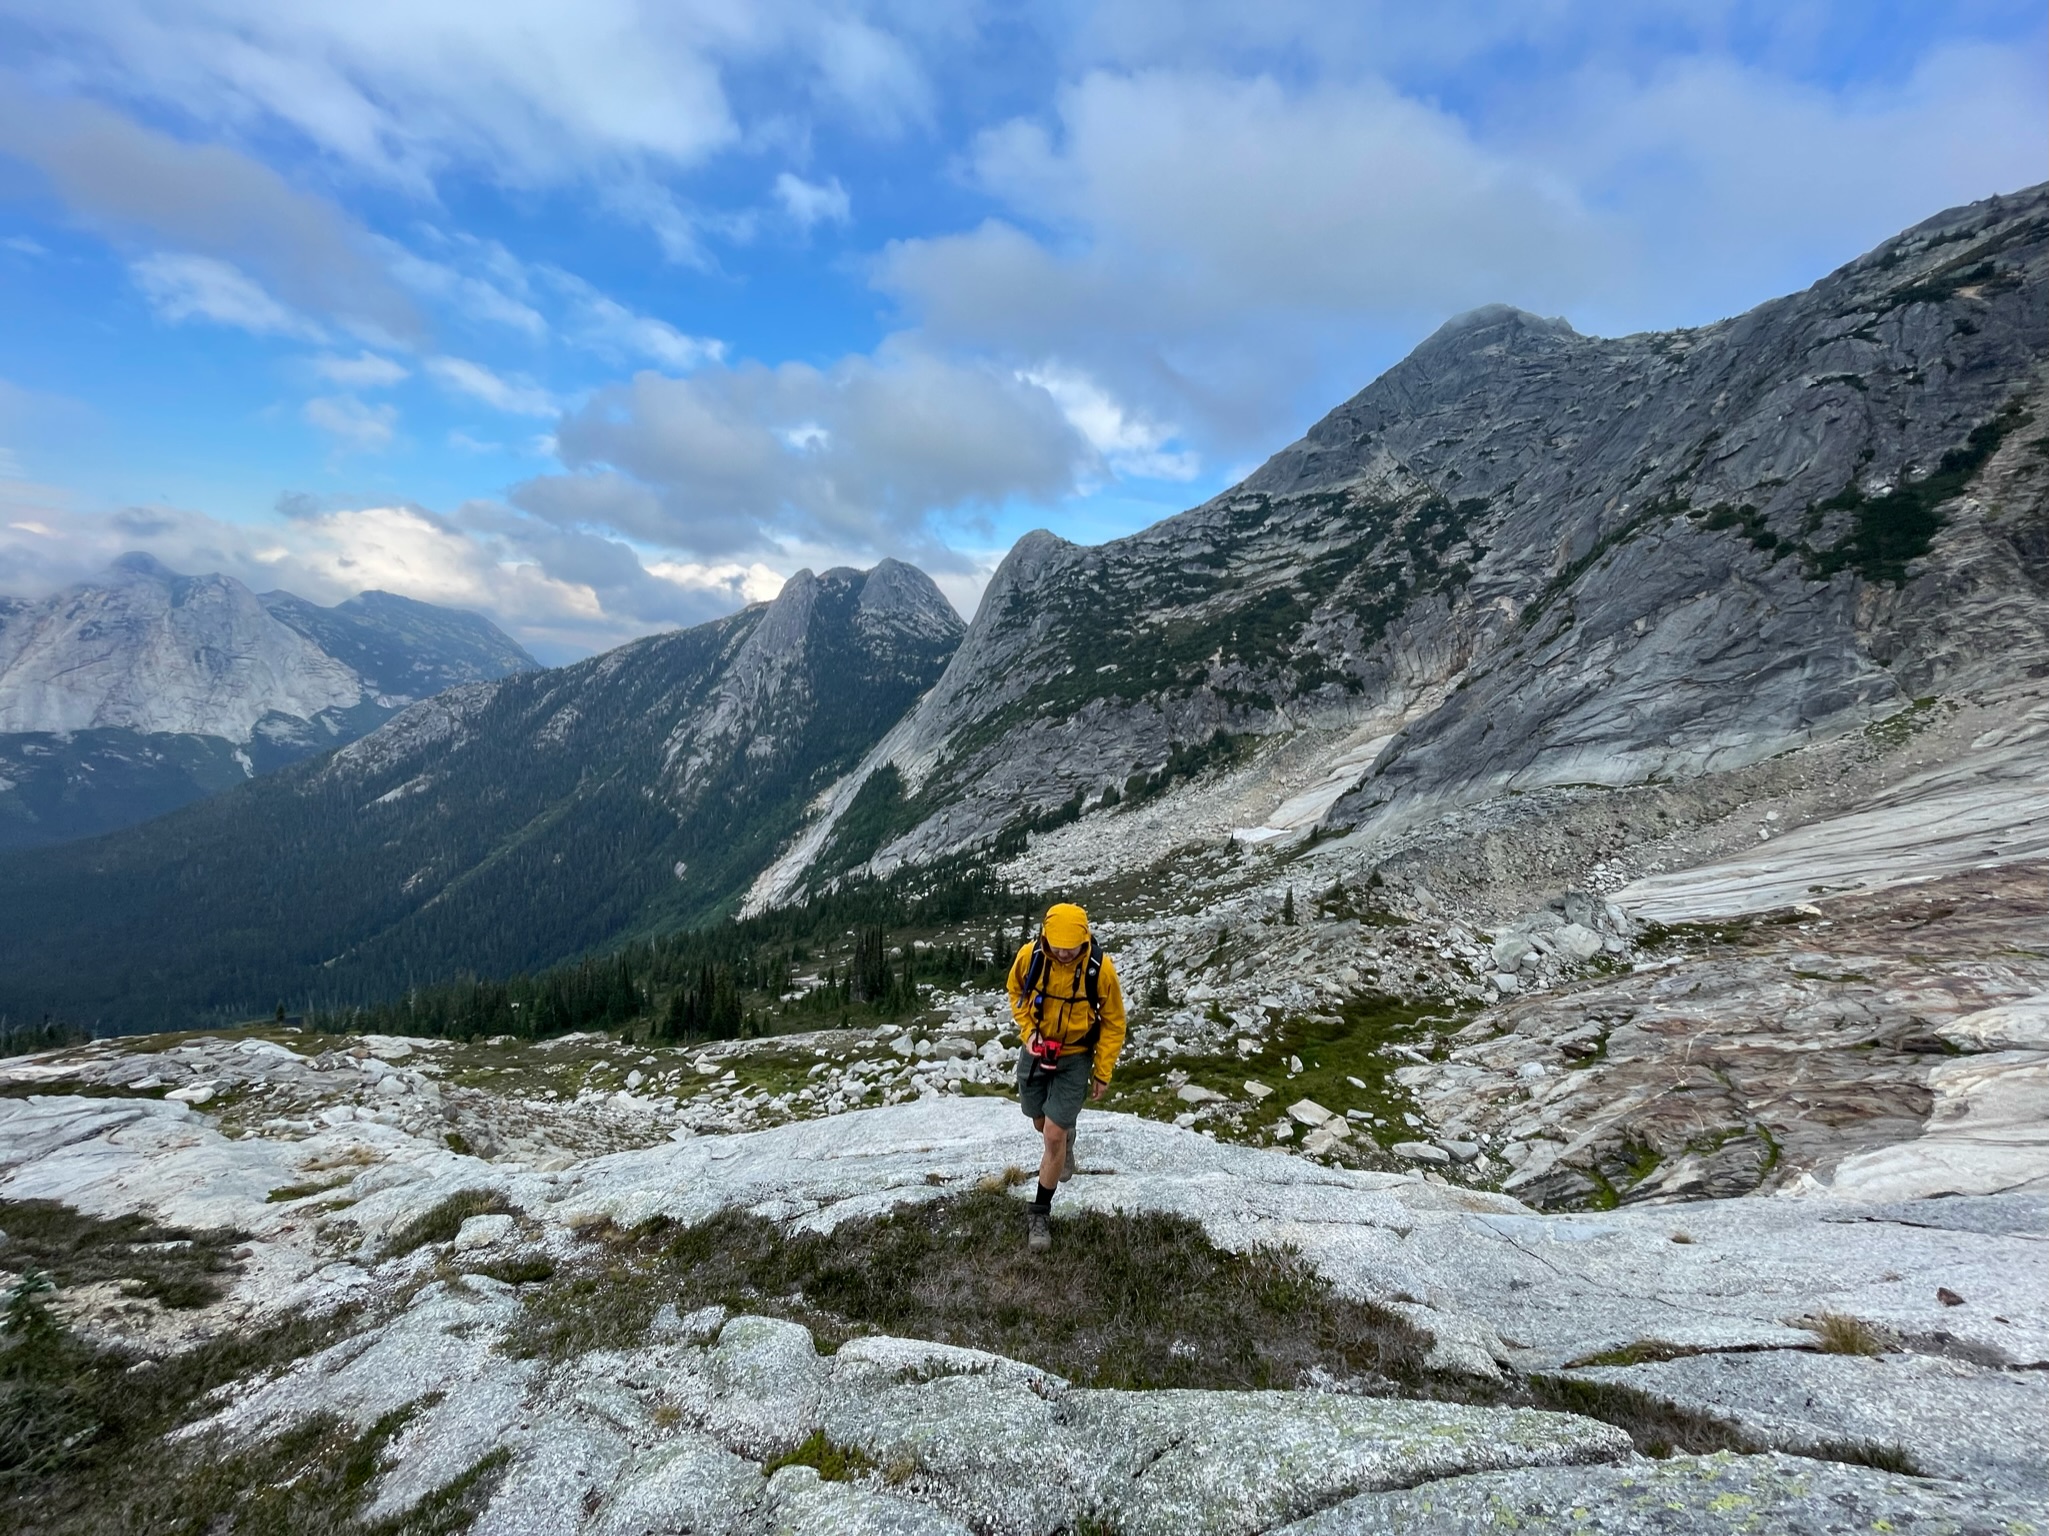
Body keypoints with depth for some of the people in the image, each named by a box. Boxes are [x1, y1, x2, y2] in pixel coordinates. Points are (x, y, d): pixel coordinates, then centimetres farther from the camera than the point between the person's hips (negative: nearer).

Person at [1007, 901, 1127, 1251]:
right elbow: (1016, 992, 3)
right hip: (1036, 1051, 3)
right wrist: (1028, 1031, -12)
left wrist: (1103, 1072, -6)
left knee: (1053, 1136, -7)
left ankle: (1041, 1212, 13)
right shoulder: (1029, 956, -20)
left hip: (1075, 1057, -3)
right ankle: (1066, 1141, 55)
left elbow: (1113, 1022, -10)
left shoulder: (1100, 968, -25)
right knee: (1042, 1124, 18)